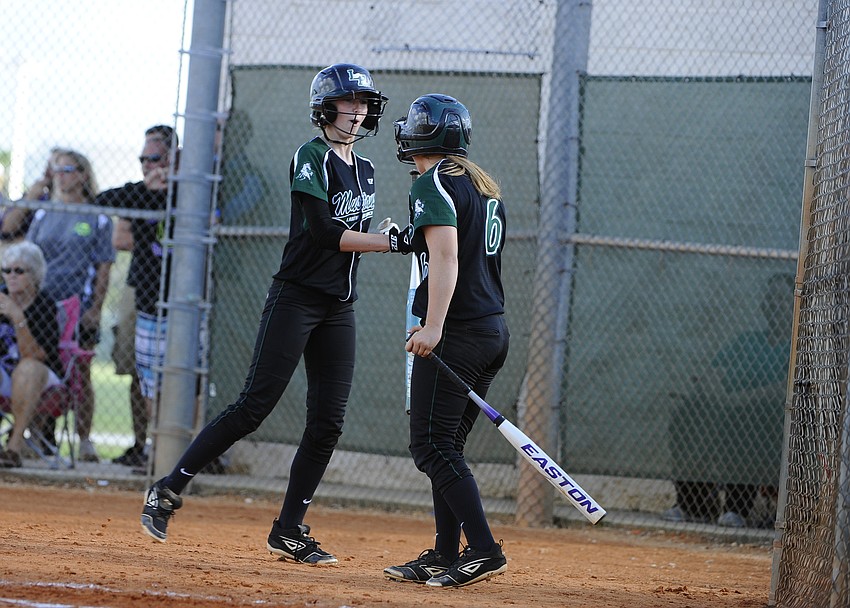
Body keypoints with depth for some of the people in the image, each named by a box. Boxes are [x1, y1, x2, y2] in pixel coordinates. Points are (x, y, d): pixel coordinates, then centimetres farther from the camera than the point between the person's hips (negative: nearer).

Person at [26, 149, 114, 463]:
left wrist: (96, 308, -8)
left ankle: (84, 440, 6)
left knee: (80, 375, 0)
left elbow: (103, 268, 0)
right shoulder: (44, 215, 11)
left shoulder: (97, 218, 2)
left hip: (80, 307, -3)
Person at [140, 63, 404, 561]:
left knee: (329, 421, 0)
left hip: (339, 308, 7)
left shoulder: (365, 170, 15)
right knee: (255, 406, -12)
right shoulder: (312, 158, -9)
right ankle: (168, 492, -4)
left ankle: (290, 530, 6)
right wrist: (391, 241, -23)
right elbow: (325, 232, -19)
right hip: (296, 296, -7)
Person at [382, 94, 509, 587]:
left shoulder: (433, 184, -9)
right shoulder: (486, 187, 18)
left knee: (433, 446, -9)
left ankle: (484, 550, -17)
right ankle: (445, 556, 13)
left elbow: (445, 255, -21)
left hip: (457, 332, -9)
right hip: (495, 330, 9)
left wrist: (434, 325, -27)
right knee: (446, 446, 14)